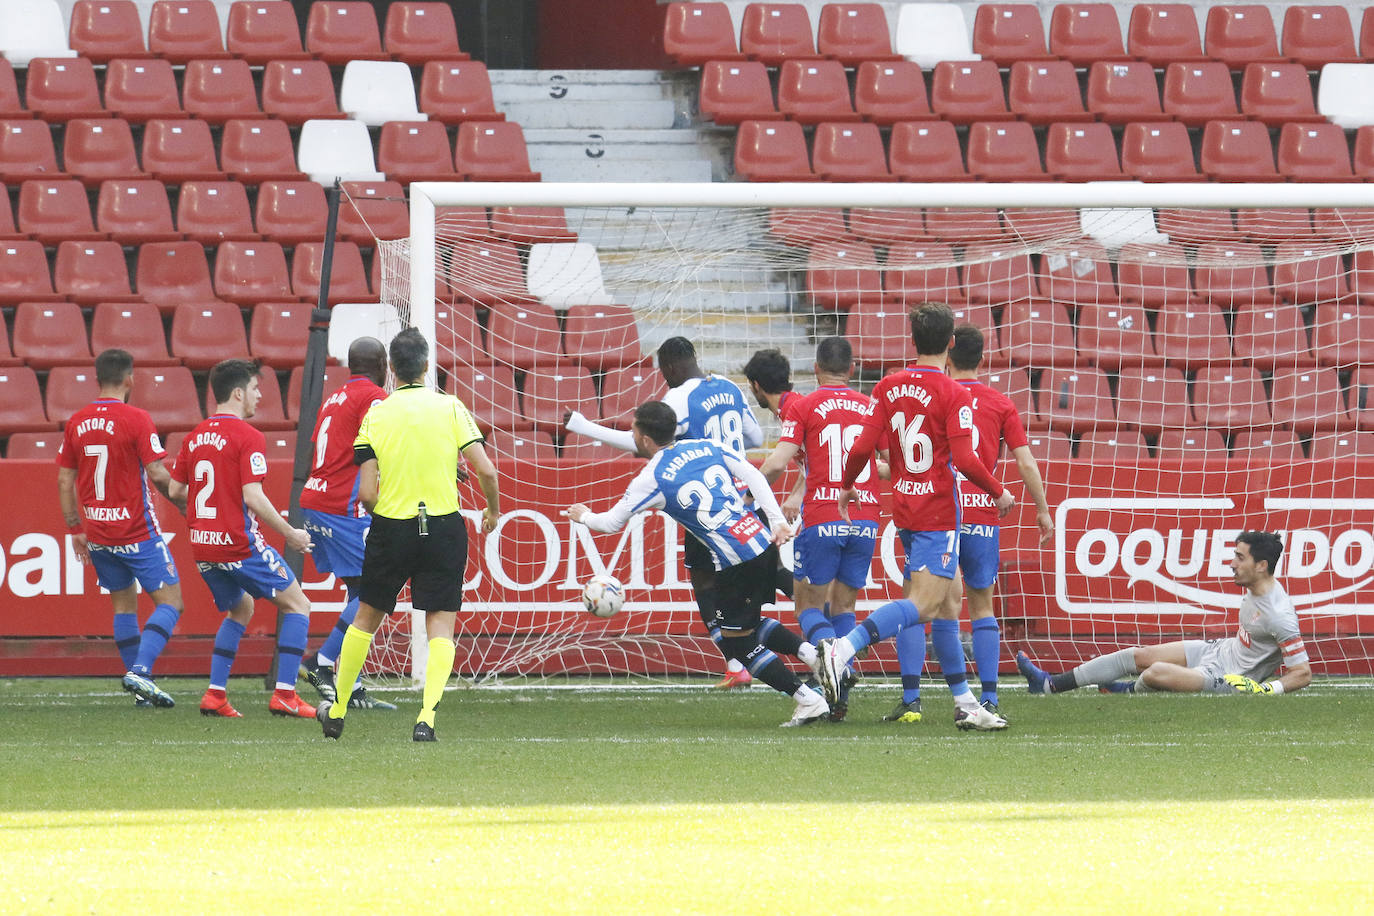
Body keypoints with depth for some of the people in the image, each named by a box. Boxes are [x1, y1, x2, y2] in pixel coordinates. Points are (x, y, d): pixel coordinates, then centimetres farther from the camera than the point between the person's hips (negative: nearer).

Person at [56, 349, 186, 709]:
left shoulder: (76, 422, 3)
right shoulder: (136, 419, -13)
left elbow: (65, 481, 8)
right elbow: (157, 474, -15)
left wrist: (76, 530, 16)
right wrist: (184, 503, 3)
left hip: (97, 532, 6)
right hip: (138, 530, -6)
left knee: (123, 604, 16)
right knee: (170, 602, -1)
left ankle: (138, 682, 14)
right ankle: (140, 671, -19)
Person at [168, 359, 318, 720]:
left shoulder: (195, 435, 9)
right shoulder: (248, 437, -13)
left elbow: (176, 490, 14)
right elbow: (253, 497, -20)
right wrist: (291, 535, -10)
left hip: (203, 547, 7)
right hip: (239, 542, -7)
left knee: (240, 609, 26)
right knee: (296, 605, 5)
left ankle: (215, 694, 14)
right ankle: (284, 695, -5)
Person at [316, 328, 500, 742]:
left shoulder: (375, 416, -4)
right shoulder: (450, 408, -4)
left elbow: (367, 494, -7)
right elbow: (486, 470, -9)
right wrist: (493, 510, 10)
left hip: (391, 528, 1)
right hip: (444, 529, -1)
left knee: (365, 620, 17)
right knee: (441, 628, 3)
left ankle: (337, 711, 28)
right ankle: (427, 716, -15)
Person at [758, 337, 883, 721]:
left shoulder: (803, 407, -1)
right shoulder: (871, 407, 10)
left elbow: (777, 464, -8)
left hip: (822, 519, -4)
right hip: (865, 519, 4)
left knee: (809, 605, 6)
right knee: (843, 606, 12)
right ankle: (838, 699, -1)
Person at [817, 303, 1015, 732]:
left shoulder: (888, 388, 4)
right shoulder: (954, 395, -12)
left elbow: (863, 447, 0)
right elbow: (965, 460, -17)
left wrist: (846, 486, 18)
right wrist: (999, 493, -1)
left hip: (904, 505, 7)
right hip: (938, 513, -7)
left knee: (945, 603, 14)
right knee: (922, 603, -15)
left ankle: (965, 703, 17)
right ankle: (844, 647, -34)